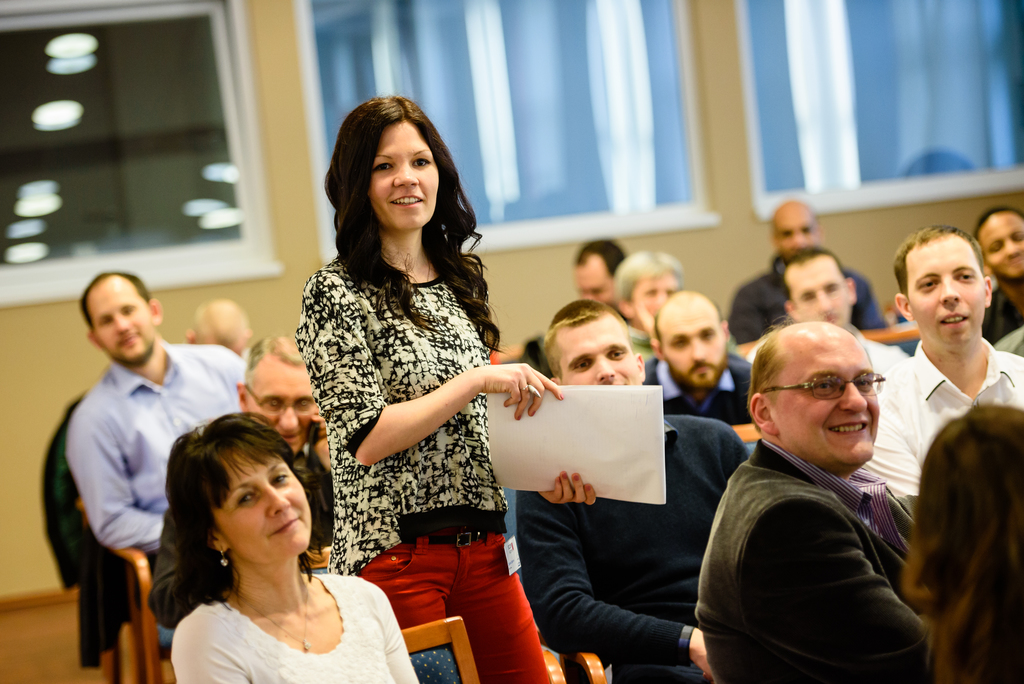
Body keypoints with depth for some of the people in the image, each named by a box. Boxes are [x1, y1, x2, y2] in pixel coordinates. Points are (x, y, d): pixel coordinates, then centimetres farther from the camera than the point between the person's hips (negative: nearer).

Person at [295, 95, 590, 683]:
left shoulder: (463, 281, 12)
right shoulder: (338, 292, -7)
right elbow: (366, 439, -16)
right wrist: (479, 380, -16)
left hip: (484, 548, 6)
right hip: (395, 553, -6)